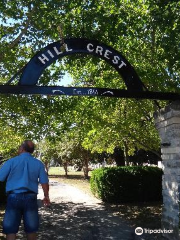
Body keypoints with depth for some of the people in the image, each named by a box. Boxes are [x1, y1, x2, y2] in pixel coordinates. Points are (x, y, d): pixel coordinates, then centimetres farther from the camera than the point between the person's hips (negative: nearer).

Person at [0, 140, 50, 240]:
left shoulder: (11, 161, -4)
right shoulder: (39, 164, 1)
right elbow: (44, 183, 0)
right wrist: (46, 197, 16)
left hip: (14, 198, -1)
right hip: (30, 198, 2)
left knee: (11, 230, 8)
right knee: (31, 229, 16)